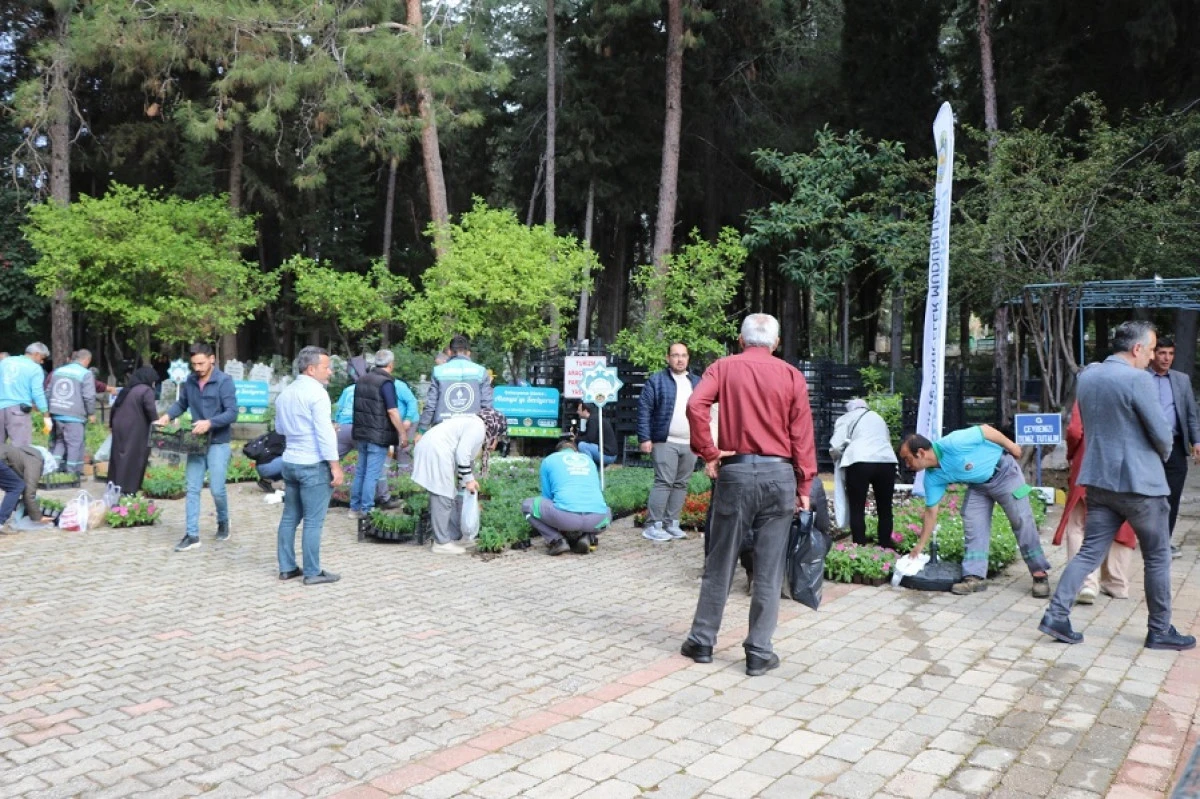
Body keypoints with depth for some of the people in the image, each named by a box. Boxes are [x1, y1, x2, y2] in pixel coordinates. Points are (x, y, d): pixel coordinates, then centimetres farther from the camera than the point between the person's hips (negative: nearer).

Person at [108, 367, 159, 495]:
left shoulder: (127, 390, 18)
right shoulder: (146, 391, -7)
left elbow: (114, 407, 20)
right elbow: (151, 411, -14)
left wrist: (112, 423, 24)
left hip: (119, 427, 8)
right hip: (134, 430, -8)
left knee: (119, 457, 13)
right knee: (132, 459, -5)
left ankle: (114, 486, 18)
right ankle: (128, 489, -6)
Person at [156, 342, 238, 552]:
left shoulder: (224, 381, -12)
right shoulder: (190, 381, 4)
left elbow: (232, 413, -17)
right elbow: (181, 403, 17)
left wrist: (209, 423, -30)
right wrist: (167, 415, -2)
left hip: (218, 443, -5)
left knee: (217, 489, -2)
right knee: (193, 489, 5)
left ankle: (223, 522, 26)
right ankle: (192, 535, 11)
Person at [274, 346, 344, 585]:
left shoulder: (284, 393, 12)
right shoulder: (316, 392, -14)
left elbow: (280, 428, 25)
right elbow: (325, 433, -19)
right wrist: (335, 466, -16)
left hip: (290, 462, 8)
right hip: (313, 464, -8)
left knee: (290, 517, 13)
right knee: (313, 521, -3)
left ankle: (287, 567, 19)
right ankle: (313, 573, 1)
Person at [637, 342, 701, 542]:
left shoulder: (697, 383, 15)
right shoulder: (656, 381, 0)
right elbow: (644, 410, -5)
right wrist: (644, 438, -11)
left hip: (691, 444, 5)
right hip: (666, 442, -5)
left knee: (681, 484, 7)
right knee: (664, 482, -10)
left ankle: (671, 523, 15)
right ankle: (653, 525, -5)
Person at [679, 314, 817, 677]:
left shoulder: (724, 367, 4)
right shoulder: (792, 375, 5)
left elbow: (696, 405, -14)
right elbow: (802, 435, 2)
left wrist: (708, 453, -7)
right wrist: (804, 487, 5)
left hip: (736, 472, 0)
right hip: (779, 474, 0)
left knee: (720, 564, 10)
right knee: (768, 571, 6)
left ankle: (702, 642, 19)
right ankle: (759, 652, 11)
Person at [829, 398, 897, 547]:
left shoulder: (846, 418, 15)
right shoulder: (878, 418, 32)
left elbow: (835, 447, 3)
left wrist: (839, 458, 21)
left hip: (860, 461, -4)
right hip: (887, 461, 4)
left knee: (857, 509, 2)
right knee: (885, 507, 14)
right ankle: (886, 545, 16)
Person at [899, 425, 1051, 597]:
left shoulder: (952, 444, -35)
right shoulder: (932, 477, -12)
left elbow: (986, 430, -22)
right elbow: (931, 512, -4)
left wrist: (1010, 446, -9)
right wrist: (920, 546, -1)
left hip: (1003, 472, -6)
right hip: (977, 484, 6)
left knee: (1021, 521, -5)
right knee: (973, 524, -5)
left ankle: (1040, 574, 3)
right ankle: (975, 576, -3)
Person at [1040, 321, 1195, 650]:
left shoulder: (1087, 376, 6)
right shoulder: (1138, 379, -17)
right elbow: (1162, 434, -12)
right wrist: (1163, 455, 8)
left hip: (1098, 479, 6)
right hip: (1139, 481, -6)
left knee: (1090, 551, 9)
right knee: (1158, 558, 10)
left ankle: (1056, 615, 1)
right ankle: (1160, 631, 20)